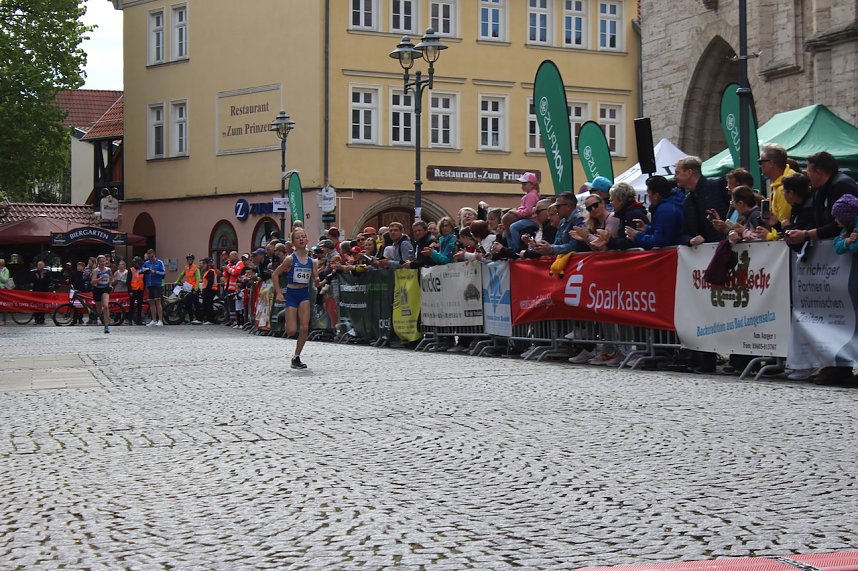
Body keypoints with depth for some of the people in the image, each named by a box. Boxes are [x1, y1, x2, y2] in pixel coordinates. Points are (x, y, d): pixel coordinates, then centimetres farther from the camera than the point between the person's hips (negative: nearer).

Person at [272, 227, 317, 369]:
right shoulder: (290, 259, -6)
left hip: (305, 294, 3)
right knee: (291, 331, -8)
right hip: (291, 294, -3)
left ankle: (296, 357, 6)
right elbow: (275, 274, 0)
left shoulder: (311, 261, 4)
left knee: (304, 328, -8)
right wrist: (278, 293, -5)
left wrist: (317, 279, -13)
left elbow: (315, 280, 11)